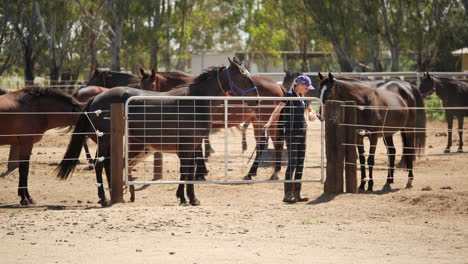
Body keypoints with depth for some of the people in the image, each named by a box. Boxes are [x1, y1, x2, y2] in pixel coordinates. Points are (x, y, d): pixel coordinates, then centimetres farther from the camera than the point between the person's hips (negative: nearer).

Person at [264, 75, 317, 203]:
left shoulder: (302, 98, 13)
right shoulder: (289, 95, -9)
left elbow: (310, 109, 29)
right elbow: (278, 108, -21)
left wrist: (312, 114, 5)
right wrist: (270, 122, -36)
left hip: (301, 132, 8)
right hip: (291, 133, -8)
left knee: (300, 164, 8)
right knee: (292, 163, -9)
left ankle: (297, 193, 13)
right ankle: (288, 194, -6)